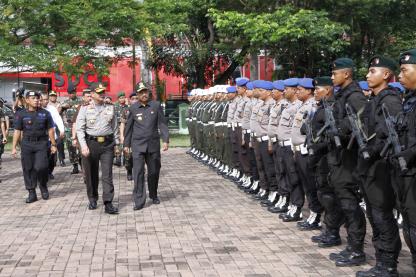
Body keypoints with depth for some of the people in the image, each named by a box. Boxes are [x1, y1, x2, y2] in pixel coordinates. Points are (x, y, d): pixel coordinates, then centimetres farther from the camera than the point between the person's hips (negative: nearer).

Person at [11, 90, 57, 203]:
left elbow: (50, 130, 9)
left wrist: (53, 144, 6)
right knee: (28, 169, 2)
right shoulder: (21, 114, 4)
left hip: (41, 144, -1)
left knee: (40, 167, -12)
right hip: (27, 144, 1)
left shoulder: (45, 113, 5)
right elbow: (17, 131, 4)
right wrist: (14, 147, 0)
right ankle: (32, 193, 12)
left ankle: (43, 187, 15)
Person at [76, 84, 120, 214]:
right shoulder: (85, 108, 1)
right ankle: (92, 200, 25)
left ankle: (108, 203, -7)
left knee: (107, 174, -6)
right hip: (91, 143, -1)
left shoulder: (110, 107, 9)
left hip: (107, 144, 1)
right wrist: (83, 145, -14)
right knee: (91, 174, 9)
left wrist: (116, 143, 10)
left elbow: (115, 127, 14)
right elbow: (80, 129, -4)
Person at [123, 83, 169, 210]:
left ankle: (153, 195, 32)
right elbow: (128, 127, 10)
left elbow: (162, 123, 1)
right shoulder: (133, 108, 2)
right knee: (138, 172, -9)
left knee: (154, 171, 10)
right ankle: (139, 201, -6)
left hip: (153, 144, 1)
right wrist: (126, 144, 10)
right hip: (138, 145, -1)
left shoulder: (156, 105, 2)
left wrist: (165, 140, -8)